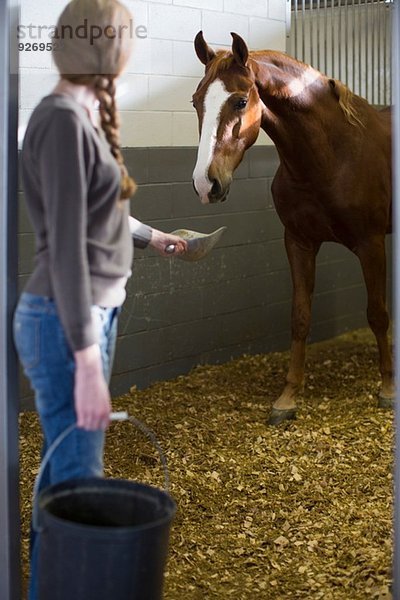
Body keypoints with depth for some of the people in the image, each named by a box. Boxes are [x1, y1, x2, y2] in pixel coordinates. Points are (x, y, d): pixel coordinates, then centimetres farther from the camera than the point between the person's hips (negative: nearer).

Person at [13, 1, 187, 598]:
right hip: (65, 323, -9)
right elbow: (66, 247, -23)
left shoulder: (85, 117, 9)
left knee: (64, 471, 17)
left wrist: (153, 237, 43)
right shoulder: (63, 121, -18)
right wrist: (87, 363, -24)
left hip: (95, 314, 9)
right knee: (77, 482, -3)